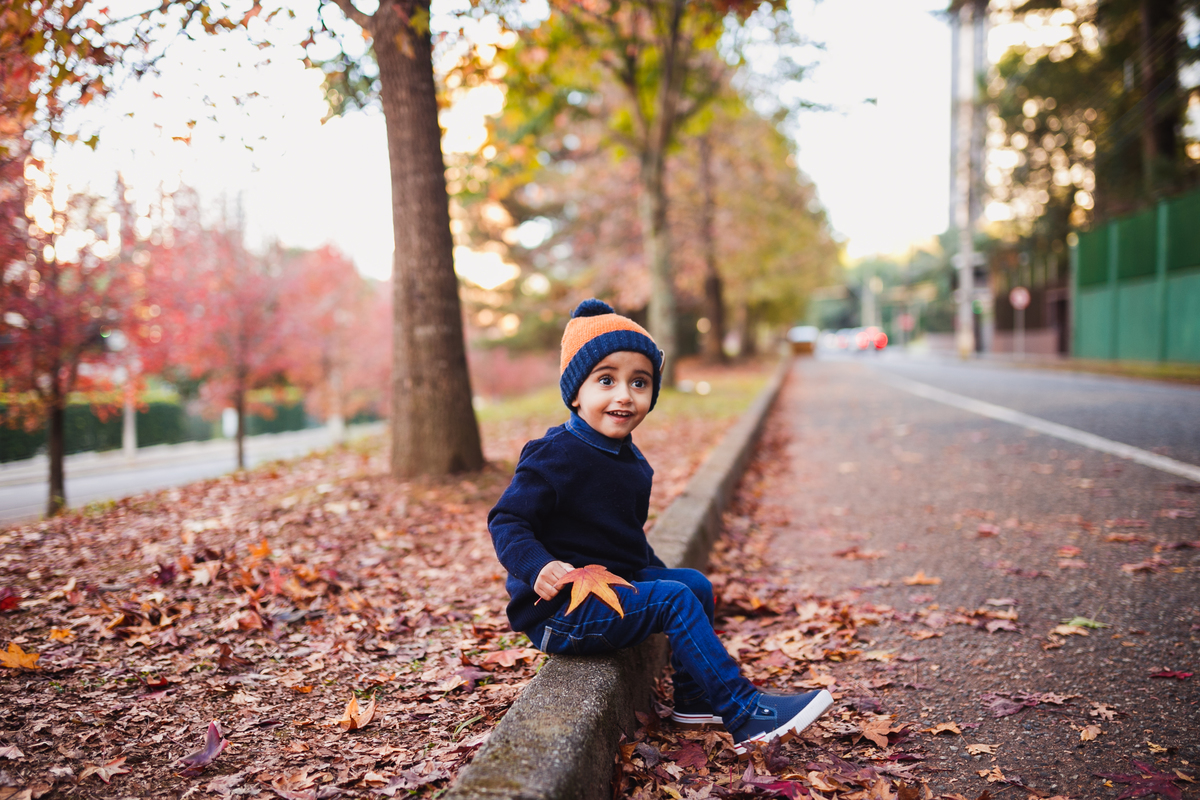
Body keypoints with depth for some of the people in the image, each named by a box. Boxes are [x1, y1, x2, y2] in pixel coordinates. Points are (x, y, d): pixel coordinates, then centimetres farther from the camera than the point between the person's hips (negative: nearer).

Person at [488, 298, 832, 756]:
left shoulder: (629, 460, 11)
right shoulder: (554, 457, -18)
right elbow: (507, 521, -20)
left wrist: (653, 570, 18)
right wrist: (538, 568, -35)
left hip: (616, 583, 10)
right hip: (558, 611, -10)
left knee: (696, 584, 13)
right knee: (674, 599, -19)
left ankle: (693, 699, 23)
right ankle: (744, 716, -15)